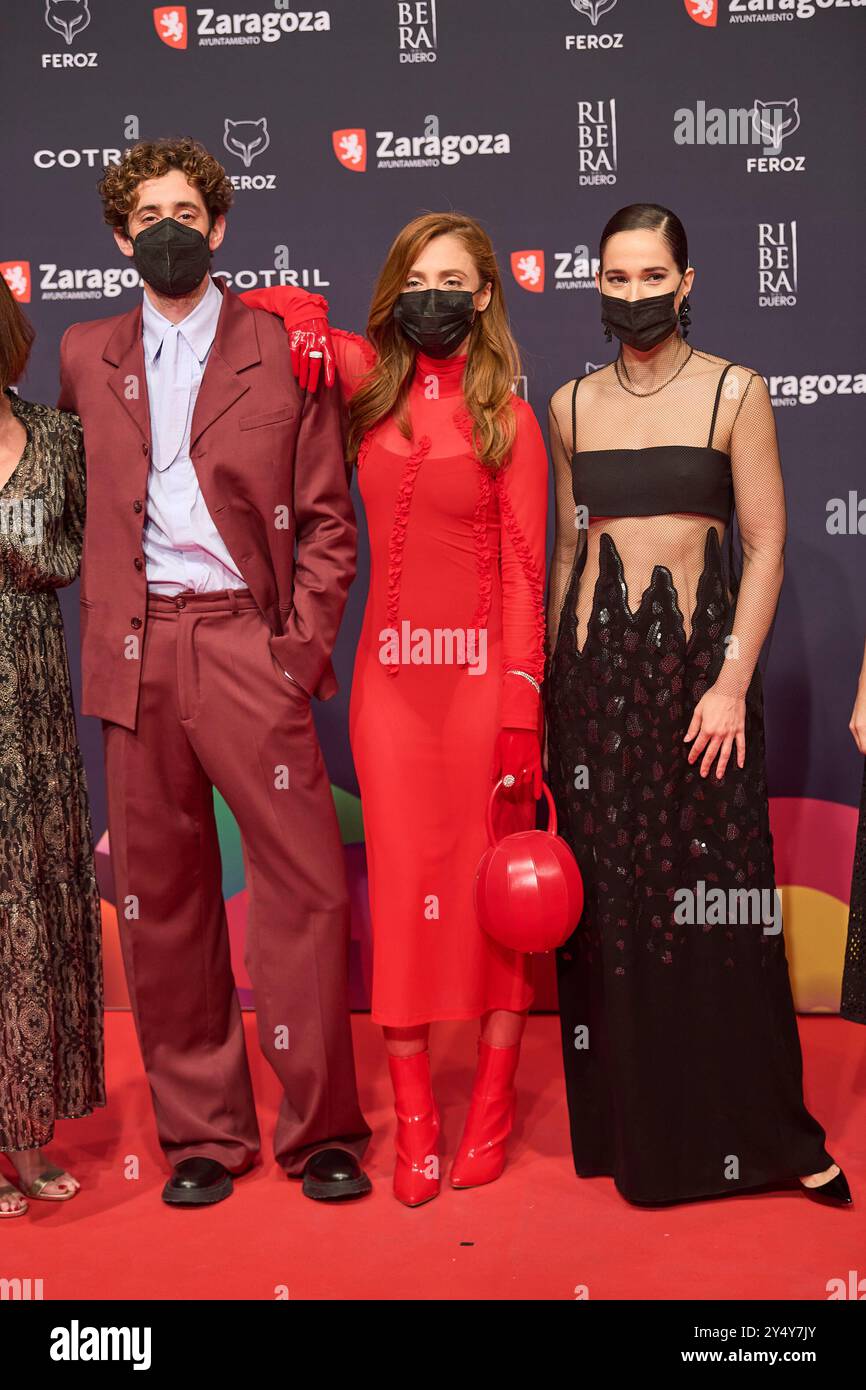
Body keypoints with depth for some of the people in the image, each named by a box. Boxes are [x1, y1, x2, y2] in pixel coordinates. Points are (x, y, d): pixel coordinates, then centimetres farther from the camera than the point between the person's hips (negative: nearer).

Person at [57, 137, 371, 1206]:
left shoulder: (284, 352, 6)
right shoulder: (84, 356, 15)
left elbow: (326, 521, 4)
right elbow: (83, 505, 20)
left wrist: (301, 647, -7)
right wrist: (105, 637, 8)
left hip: (244, 643, -3)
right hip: (136, 652, 3)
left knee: (305, 884, -4)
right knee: (159, 896, 7)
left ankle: (319, 1131, 12)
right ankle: (201, 1135, 21)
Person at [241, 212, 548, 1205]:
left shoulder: (508, 419, 2)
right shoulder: (371, 380, 9)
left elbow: (524, 573, -4)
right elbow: (274, 302, 24)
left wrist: (521, 710, -11)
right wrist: (304, 318, 1)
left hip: (481, 671, -2)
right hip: (390, 671, 2)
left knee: (492, 883, 4)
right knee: (402, 886, 4)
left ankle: (492, 1101, 19)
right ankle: (413, 1118, 13)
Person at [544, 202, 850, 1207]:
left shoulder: (735, 393, -1)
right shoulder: (571, 406, 9)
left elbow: (765, 546, -4)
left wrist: (733, 682, -13)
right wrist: (554, 678, 10)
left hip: (697, 652, -3)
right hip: (595, 661, 3)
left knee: (714, 894, -1)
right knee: (610, 894, 6)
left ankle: (758, 1133, 15)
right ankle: (634, 1126, 20)